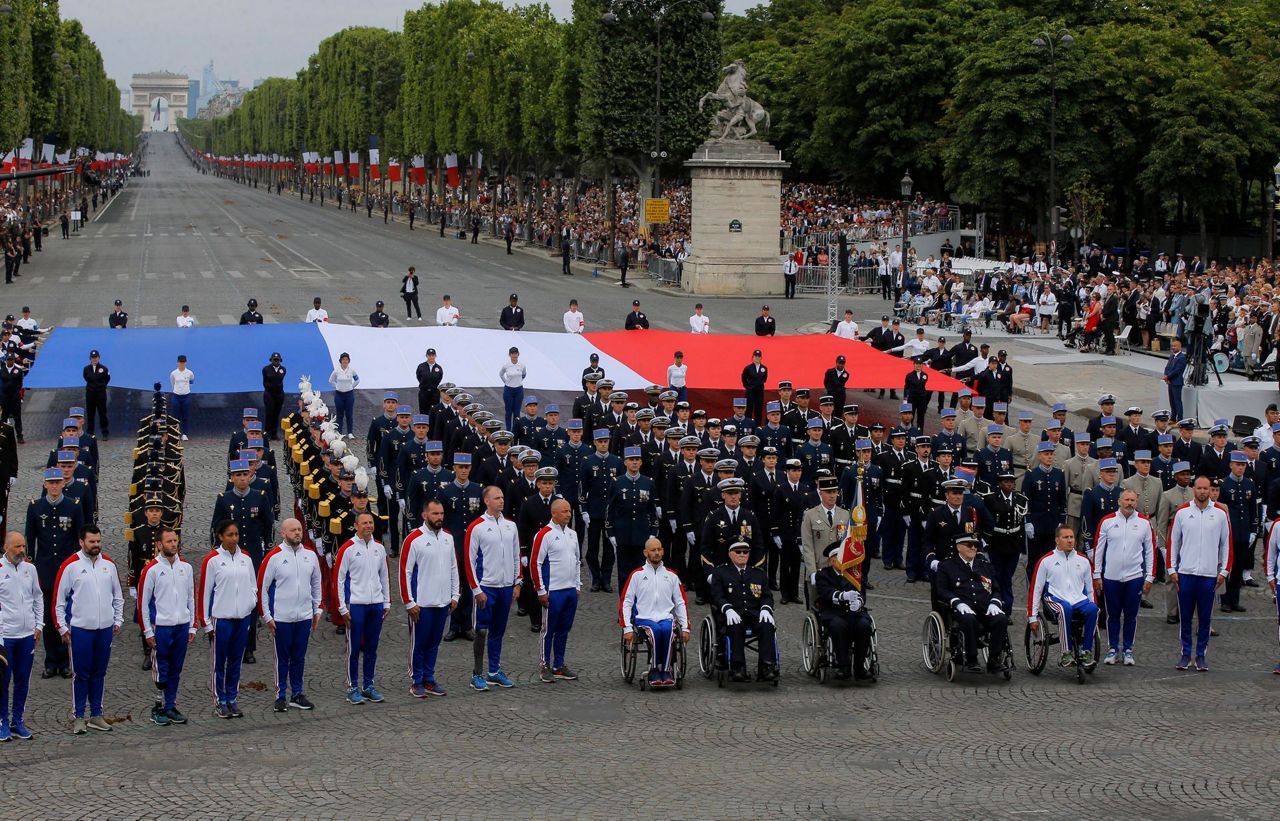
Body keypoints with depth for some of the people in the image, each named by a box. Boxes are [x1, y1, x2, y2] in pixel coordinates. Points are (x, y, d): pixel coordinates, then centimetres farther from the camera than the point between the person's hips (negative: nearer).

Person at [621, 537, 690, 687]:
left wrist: (685, 628, 7)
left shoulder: (671, 576, 17)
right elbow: (626, 603, 6)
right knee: (656, 630, -36)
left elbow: (681, 603, 18)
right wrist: (627, 628, -5)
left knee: (667, 629, -35)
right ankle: (654, 669, -26)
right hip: (644, 618, -2)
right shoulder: (637, 575, 9)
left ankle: (665, 669, -29)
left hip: (666, 618, 2)